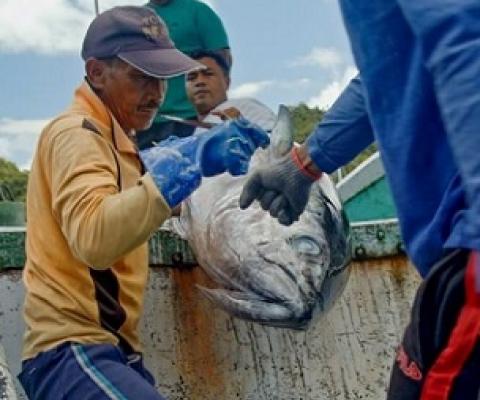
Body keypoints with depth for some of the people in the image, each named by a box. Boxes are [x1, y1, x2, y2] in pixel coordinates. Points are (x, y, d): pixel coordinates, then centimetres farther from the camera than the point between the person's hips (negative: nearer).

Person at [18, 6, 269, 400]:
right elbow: (93, 238, -29)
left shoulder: (105, 136, 18)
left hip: (108, 348, 10)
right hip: (73, 349, -10)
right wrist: (185, 165, -35)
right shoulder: (76, 133, -11)